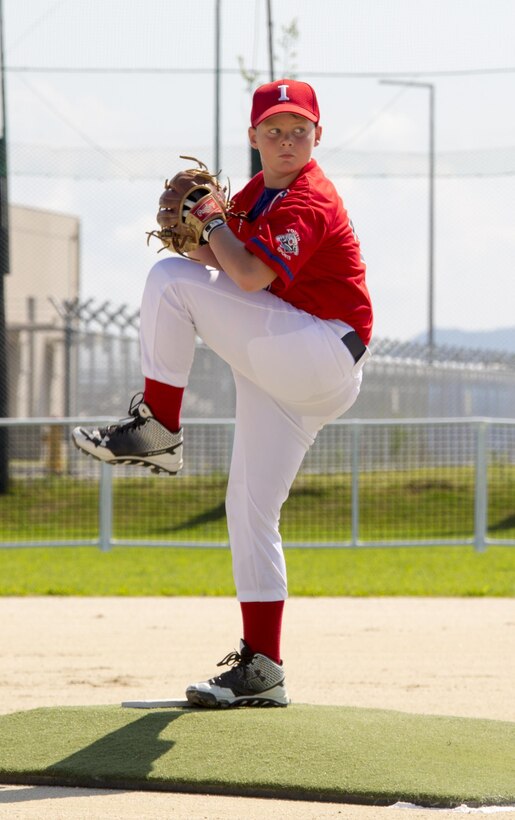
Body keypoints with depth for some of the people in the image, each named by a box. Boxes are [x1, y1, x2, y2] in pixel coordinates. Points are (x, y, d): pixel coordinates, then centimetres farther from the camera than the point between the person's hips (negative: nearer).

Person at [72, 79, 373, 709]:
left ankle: (157, 425, -9)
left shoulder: (308, 201, -13)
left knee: (170, 280, -16)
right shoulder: (259, 192, 16)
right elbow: (221, 262, 19)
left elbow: (250, 277, -25)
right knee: (249, 509, 7)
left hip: (322, 356, -9)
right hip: (290, 376, 9)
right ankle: (261, 669, 8)